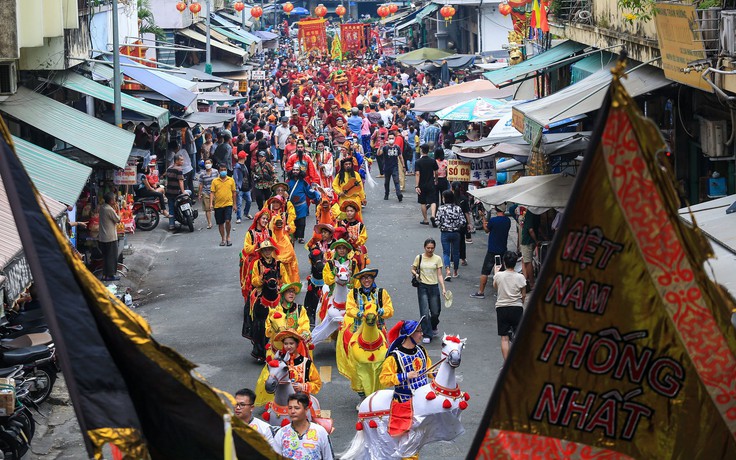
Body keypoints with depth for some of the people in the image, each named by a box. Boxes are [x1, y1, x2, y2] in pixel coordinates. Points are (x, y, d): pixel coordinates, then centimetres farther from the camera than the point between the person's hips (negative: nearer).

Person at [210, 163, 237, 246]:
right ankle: (223, 239, 23)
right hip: (218, 205, 1)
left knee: (227, 221, -15)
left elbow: (234, 192, 9)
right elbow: (212, 192, 0)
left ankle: (228, 237, 4)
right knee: (220, 223, 9)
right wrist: (211, 203, -12)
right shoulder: (215, 181, 2)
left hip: (228, 204, -1)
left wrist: (235, 204, 9)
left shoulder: (231, 180, 4)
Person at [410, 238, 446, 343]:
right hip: (422, 287, -1)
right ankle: (427, 335, -1)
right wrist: (415, 274, -13)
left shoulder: (437, 259, 2)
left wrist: (443, 288, -9)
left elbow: (439, 275, 1)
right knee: (425, 312, -8)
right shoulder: (419, 258, 2)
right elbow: (413, 269, 11)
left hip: (434, 287, 1)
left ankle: (433, 327, 36)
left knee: (435, 312, 6)